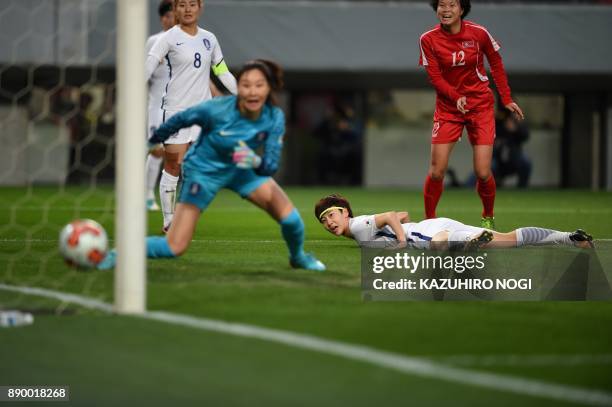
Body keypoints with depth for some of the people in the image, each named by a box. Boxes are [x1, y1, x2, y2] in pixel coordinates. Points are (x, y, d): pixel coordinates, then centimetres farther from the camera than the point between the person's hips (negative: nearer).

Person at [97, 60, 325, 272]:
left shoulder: (274, 118, -22)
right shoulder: (217, 110, -31)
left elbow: (272, 165, -23)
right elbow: (180, 120, -13)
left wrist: (256, 161, -47)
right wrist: (152, 141, 3)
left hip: (241, 169, 4)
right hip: (203, 172, -4)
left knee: (289, 216, -11)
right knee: (175, 248, -13)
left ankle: (298, 257, 22)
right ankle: (118, 254, 9)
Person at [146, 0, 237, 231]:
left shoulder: (209, 39, 12)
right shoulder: (169, 38, -4)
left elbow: (223, 73, 21)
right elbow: (147, 68, -12)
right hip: (175, 110, -5)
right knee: (173, 167, -6)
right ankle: (168, 222, 1)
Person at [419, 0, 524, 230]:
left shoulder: (479, 34, -9)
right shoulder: (428, 40, -8)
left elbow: (496, 64, 4)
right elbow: (435, 77, -7)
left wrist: (506, 98, 3)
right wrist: (455, 97, -23)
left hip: (481, 105, -1)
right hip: (447, 108, 1)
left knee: (483, 173, -7)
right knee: (436, 171, -8)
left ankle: (488, 218, 18)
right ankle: (429, 220, 9)